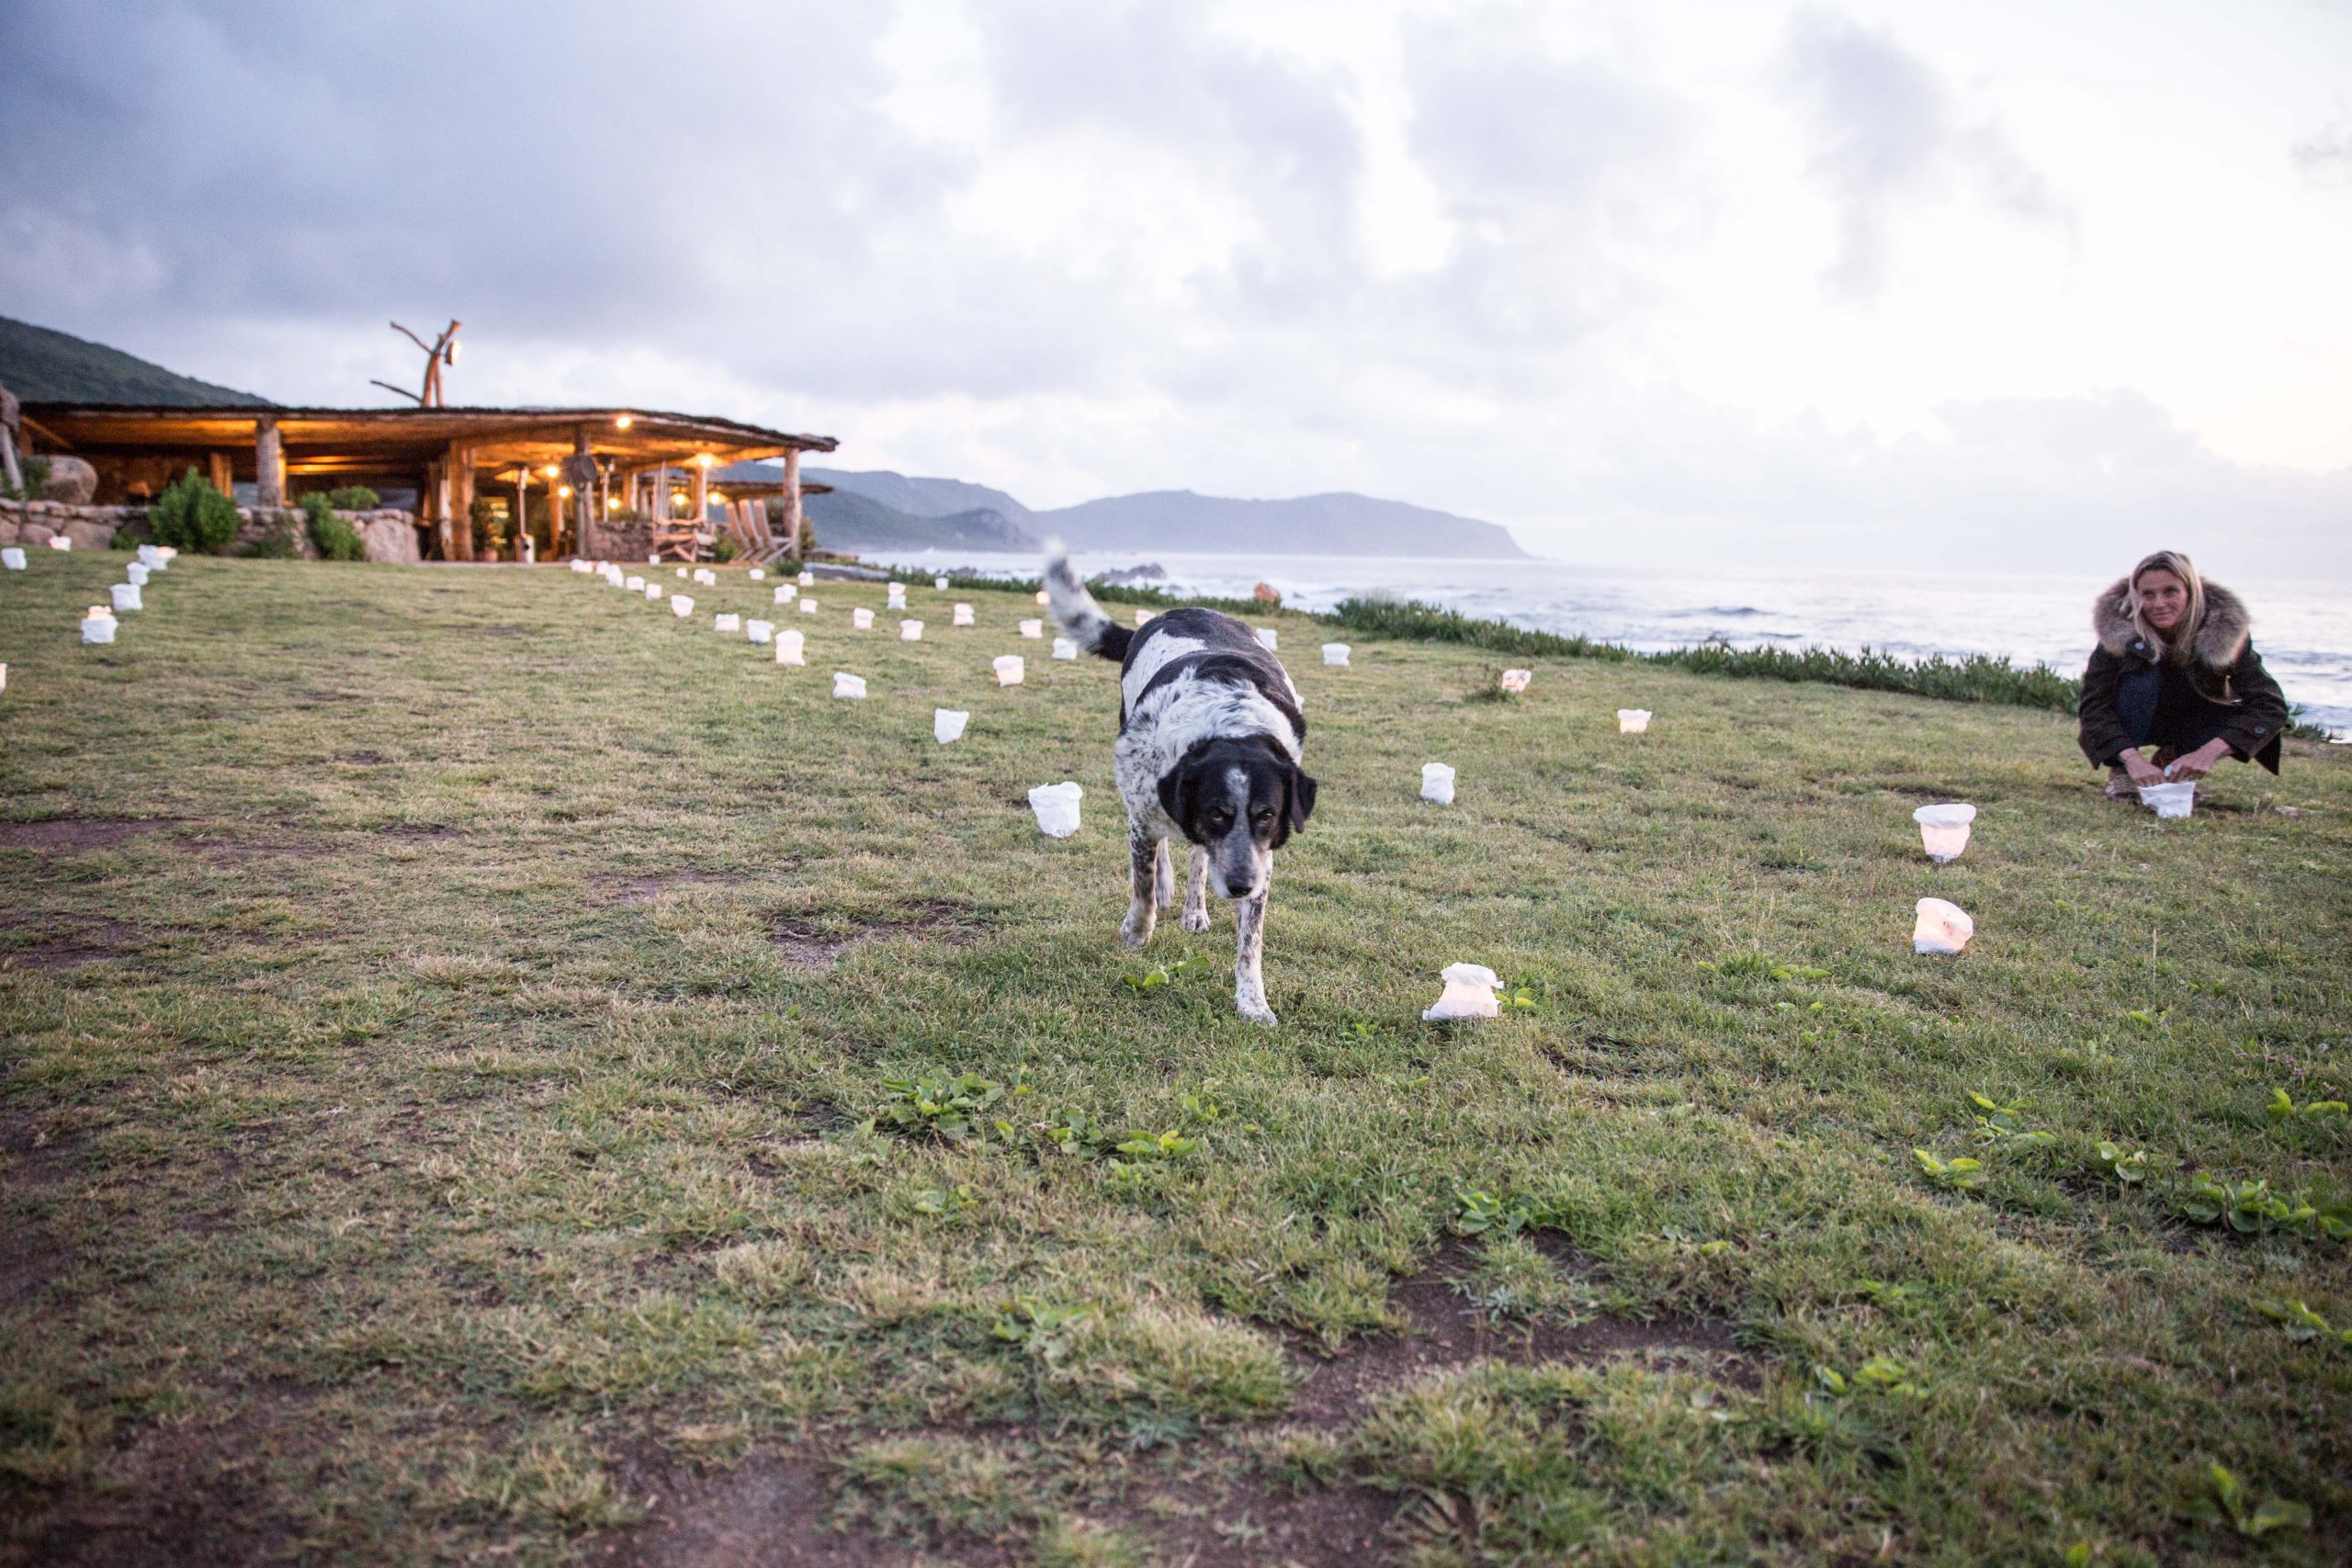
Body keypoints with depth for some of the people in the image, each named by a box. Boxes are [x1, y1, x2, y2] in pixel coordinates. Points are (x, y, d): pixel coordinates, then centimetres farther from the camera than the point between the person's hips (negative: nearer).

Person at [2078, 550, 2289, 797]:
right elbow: (2094, 706, -30)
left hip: (2193, 720, 2)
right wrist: (2132, 759, -46)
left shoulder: (2223, 629, -24)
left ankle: (2172, 758, 1)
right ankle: (2119, 773, -14)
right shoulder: (2119, 629, -27)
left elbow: (2271, 705, -30)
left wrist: (2208, 753, -44)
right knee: (2141, 680, -33)